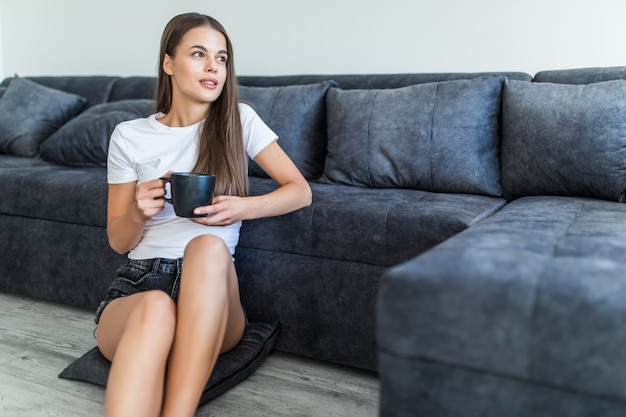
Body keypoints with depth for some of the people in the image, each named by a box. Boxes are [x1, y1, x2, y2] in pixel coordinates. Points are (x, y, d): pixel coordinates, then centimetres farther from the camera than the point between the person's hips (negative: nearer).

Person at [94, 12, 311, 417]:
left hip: (210, 294, 0)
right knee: (155, 308, -37)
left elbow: (300, 191, 5)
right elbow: (119, 241, 11)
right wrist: (139, 212, -13)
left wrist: (242, 208, -14)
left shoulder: (239, 120, 6)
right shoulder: (129, 136, 6)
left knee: (208, 246, -35)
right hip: (138, 284, 0)